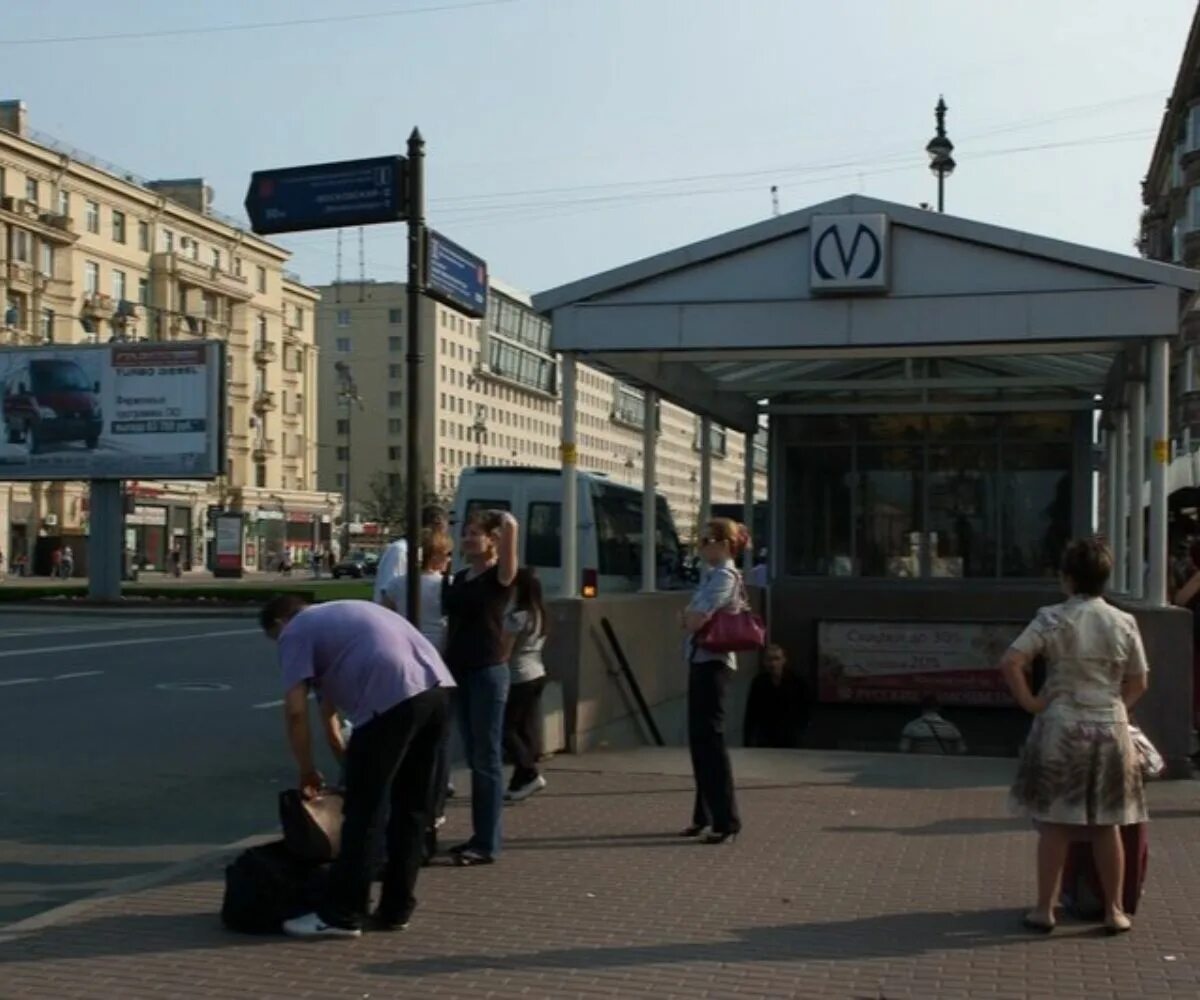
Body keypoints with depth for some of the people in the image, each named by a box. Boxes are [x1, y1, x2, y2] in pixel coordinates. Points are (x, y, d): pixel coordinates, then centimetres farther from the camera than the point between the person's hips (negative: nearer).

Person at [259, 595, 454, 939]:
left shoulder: (294, 632, 11)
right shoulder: (339, 614, 35)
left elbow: (296, 711, 1)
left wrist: (307, 771, 13)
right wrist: (345, 752, 50)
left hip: (392, 697, -8)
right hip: (435, 686, 8)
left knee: (361, 812, 2)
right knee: (411, 806, 16)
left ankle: (341, 915, 10)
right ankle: (396, 909, 24)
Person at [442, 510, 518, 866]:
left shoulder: (500, 576, -8)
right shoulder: (459, 578, 14)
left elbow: (510, 527, -27)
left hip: (488, 672, -7)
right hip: (460, 672, 7)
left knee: (487, 758, -4)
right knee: (474, 757, 12)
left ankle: (488, 844, 1)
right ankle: (479, 836, 19)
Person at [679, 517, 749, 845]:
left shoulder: (724, 576, -13)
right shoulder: (713, 574, 17)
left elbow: (695, 621, -21)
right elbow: (695, 618, 16)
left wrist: (690, 618, -1)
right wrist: (693, 617, -4)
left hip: (712, 662, -10)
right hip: (701, 659, 10)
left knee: (710, 738, -9)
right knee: (699, 739, 13)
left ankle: (726, 821, -6)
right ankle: (705, 815, 21)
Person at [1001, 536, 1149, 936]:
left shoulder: (1053, 620, -10)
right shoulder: (1124, 623, -1)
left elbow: (1010, 662, -18)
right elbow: (1138, 683, 5)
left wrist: (1029, 702, -7)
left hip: (1061, 728, -2)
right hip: (1110, 730, 2)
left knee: (1054, 823, 6)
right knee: (1108, 825, 12)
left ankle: (1045, 909, 11)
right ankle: (1113, 911, 20)